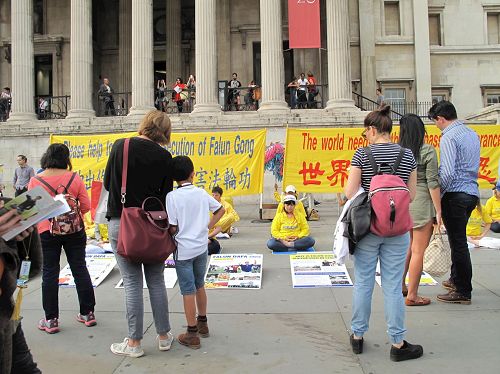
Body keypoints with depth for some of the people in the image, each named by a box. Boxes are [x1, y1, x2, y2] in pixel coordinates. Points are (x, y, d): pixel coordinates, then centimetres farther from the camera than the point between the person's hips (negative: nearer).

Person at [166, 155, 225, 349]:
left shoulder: (172, 196, -13)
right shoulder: (201, 193, 1)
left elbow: (173, 228, -15)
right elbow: (221, 209, 12)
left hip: (183, 250, -5)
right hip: (201, 247, 5)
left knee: (188, 292, 3)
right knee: (199, 286, 20)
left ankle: (192, 335, 12)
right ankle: (202, 324, 35)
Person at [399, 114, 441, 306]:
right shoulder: (428, 151, -8)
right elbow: (432, 183, -11)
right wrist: (438, 211, -6)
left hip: (402, 202, 6)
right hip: (422, 203, -5)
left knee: (407, 247, 21)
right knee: (418, 251, 3)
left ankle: (400, 286, 32)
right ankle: (412, 295, 10)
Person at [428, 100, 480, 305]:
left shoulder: (448, 137, -14)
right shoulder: (472, 134, 14)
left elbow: (448, 173, -23)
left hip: (455, 195, -9)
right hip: (472, 193, 9)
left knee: (458, 243, -1)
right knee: (459, 240, 21)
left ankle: (463, 292, 7)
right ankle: (456, 279, 35)